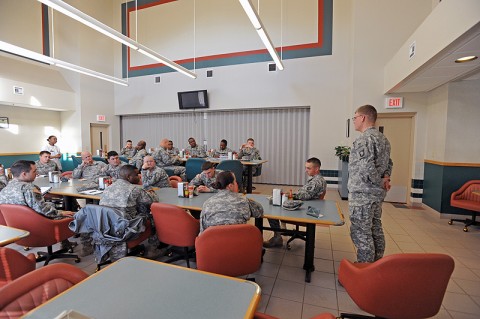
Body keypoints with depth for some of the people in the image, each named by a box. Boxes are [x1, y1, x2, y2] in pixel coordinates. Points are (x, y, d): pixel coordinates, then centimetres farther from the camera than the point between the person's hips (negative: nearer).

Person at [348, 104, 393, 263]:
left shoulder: (364, 139, -17)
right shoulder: (382, 138, 14)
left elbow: (366, 167, -26)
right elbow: (388, 162, 20)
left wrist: (379, 183, -11)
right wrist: (386, 177, 4)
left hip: (362, 194, -10)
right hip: (377, 193, 10)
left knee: (361, 233, 0)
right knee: (376, 230, 19)